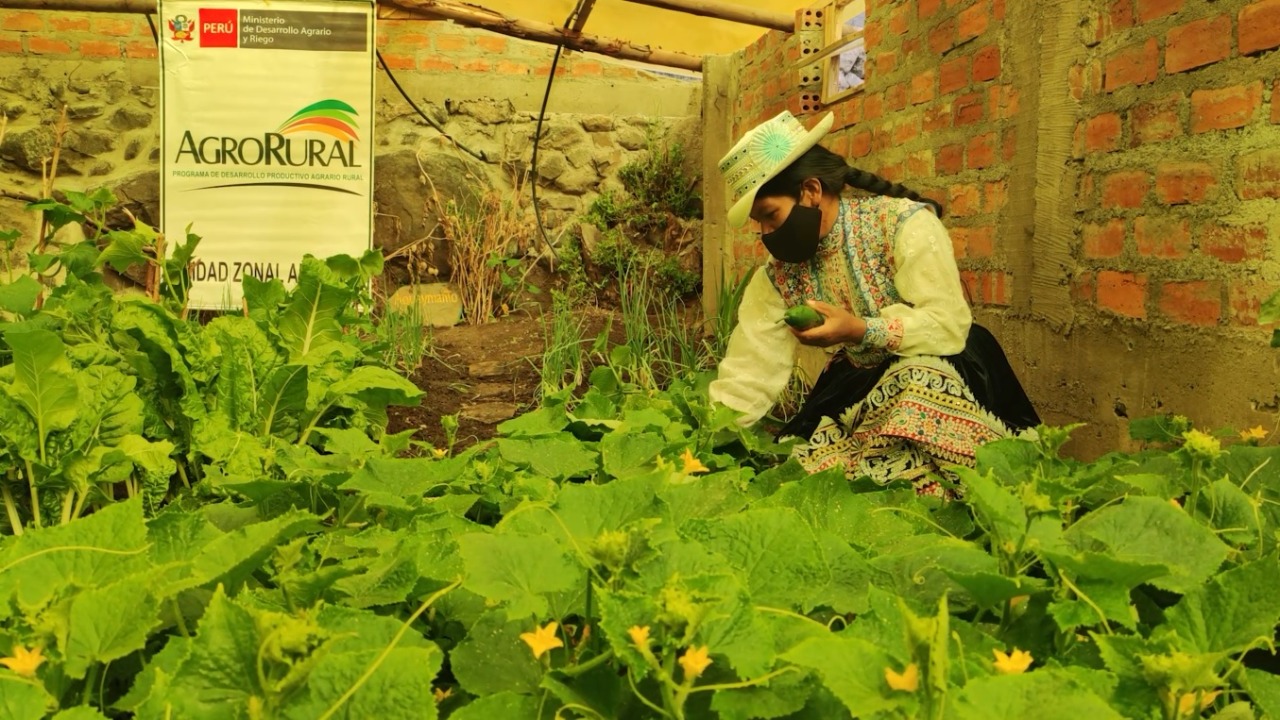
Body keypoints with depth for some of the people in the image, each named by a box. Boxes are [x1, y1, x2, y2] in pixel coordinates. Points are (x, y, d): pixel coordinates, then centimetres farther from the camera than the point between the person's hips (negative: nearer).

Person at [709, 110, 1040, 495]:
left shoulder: (905, 223, -13)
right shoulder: (777, 276, -1)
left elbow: (948, 326, -20)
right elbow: (747, 375, -4)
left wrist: (860, 331, -31)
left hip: (932, 379, -3)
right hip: (852, 396, 3)